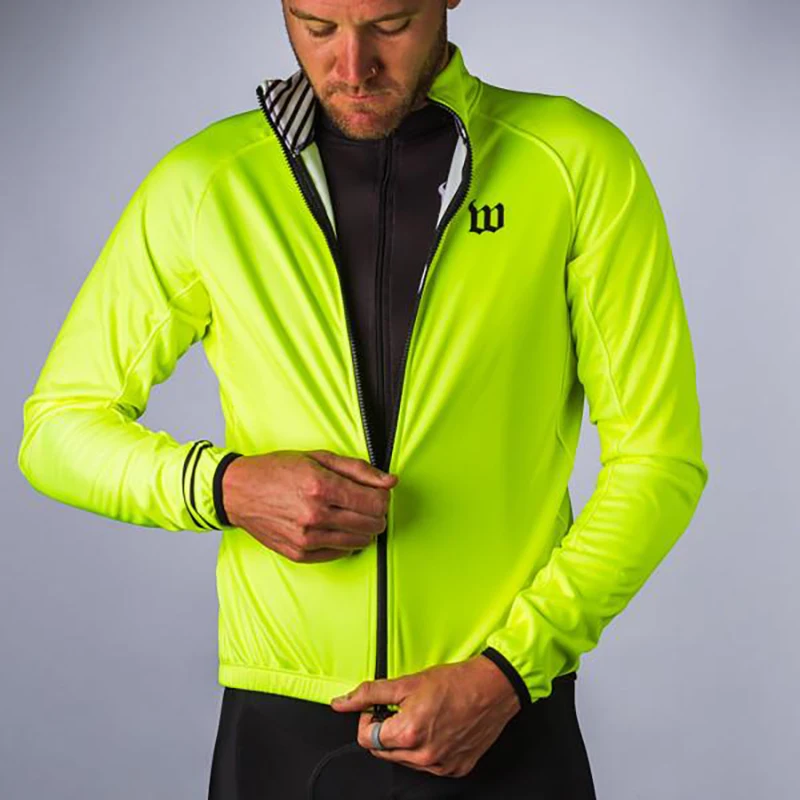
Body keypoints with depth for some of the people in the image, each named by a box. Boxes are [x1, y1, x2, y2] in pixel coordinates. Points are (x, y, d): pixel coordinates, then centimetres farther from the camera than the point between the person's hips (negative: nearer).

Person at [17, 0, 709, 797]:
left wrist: (507, 673, -13)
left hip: (506, 727, -1)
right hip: (279, 731, 1)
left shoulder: (578, 163, -5)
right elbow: (57, 430, 5)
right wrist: (226, 487, -13)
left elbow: (658, 459, -4)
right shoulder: (204, 184, -2)